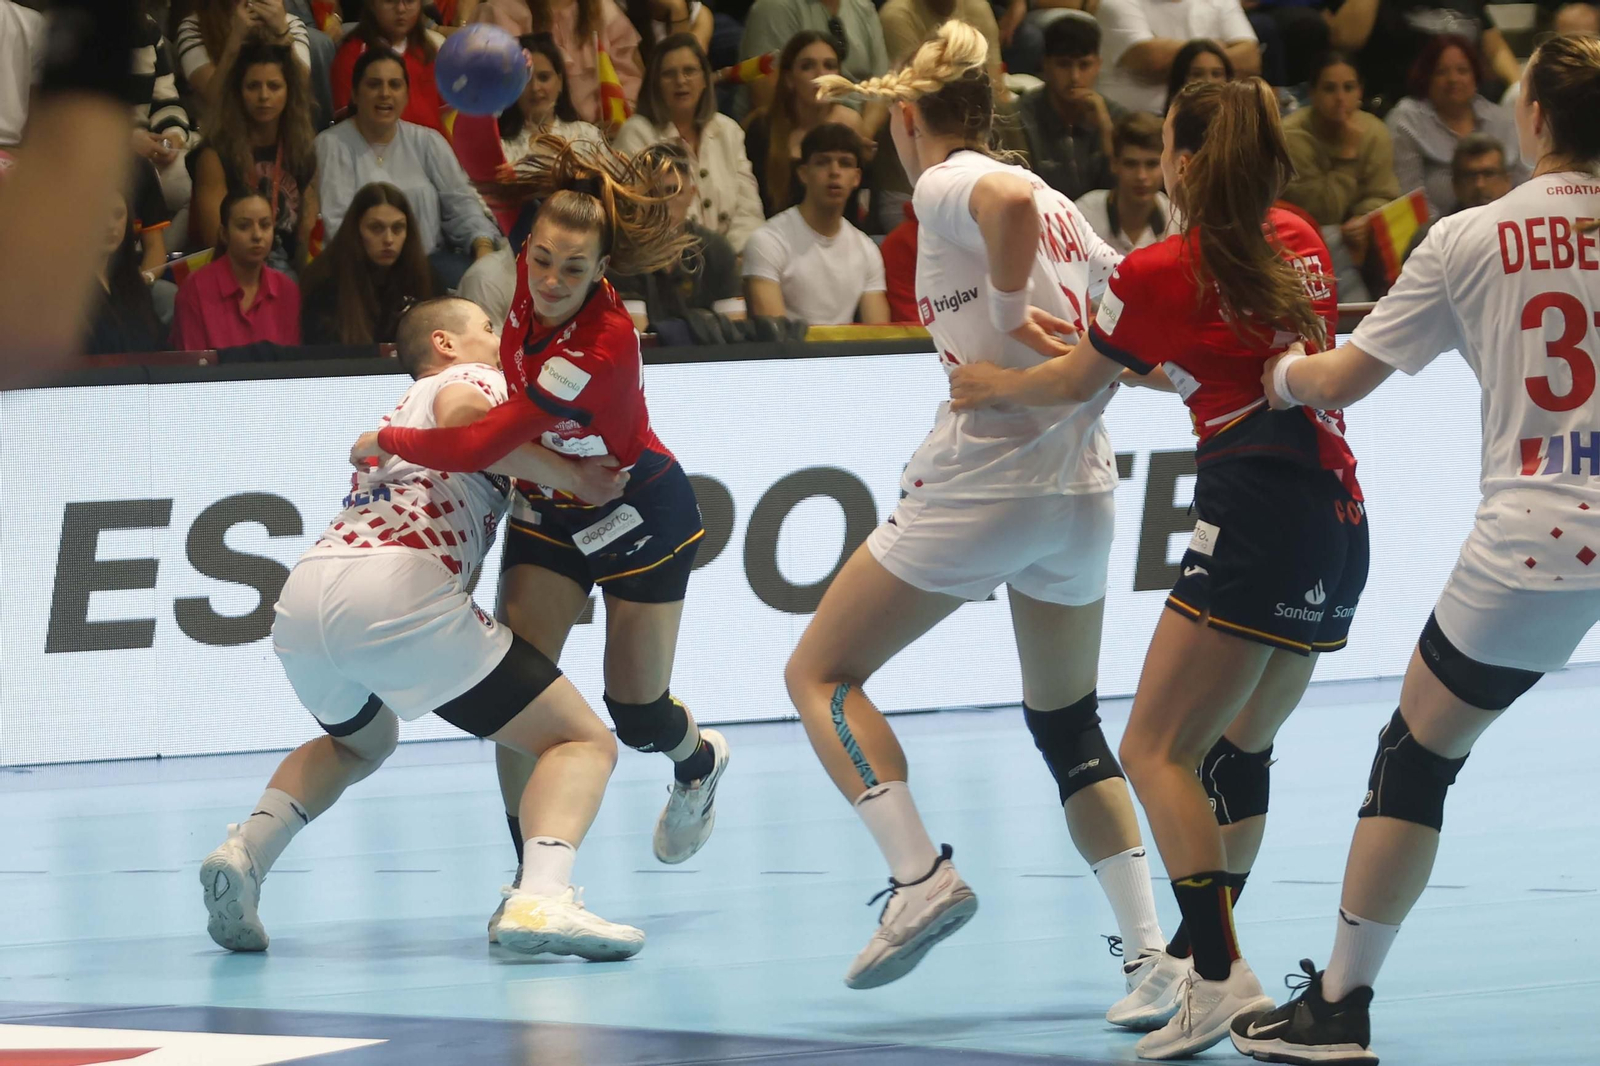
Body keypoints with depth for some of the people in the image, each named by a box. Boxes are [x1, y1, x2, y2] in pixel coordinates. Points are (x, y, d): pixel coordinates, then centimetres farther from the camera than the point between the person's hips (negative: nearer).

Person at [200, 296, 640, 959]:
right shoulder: (473, 378, 15)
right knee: (584, 743, 0)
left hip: (304, 591, 7)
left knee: (359, 742, 39)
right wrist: (572, 478, -2)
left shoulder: (399, 412, 38)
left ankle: (248, 848, 12)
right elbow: (462, 420, -8)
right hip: (397, 588, -7)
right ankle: (542, 898, -28)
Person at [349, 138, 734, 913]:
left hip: (638, 514, -6)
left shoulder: (602, 348, -38)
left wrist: (385, 442, -23)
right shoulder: (532, 277, -20)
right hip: (549, 509, 6)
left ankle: (699, 762, 41)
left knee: (637, 716, 4)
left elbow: (478, 449, -36)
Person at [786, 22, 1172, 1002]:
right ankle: (1149, 947, 6)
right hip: (1084, 489, 7)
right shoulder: (1057, 207, 17)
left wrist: (1010, 314, -17)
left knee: (820, 673, 6)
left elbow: (1009, 197, -28)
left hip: (983, 478, -7)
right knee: (1069, 728, 19)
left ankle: (923, 875, -11)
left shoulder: (946, 185, -4)